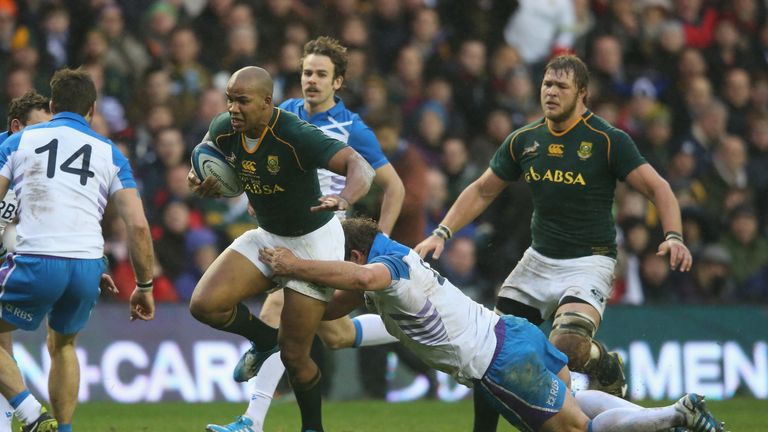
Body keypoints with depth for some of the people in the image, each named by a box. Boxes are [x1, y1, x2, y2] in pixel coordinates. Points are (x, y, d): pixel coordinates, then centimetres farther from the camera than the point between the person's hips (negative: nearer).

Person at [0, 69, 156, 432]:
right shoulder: (109, 153, 15)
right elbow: (138, 225, 6)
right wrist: (144, 286, 14)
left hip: (35, 262, -3)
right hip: (88, 266, 3)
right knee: (62, 345, 29)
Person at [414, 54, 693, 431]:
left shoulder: (608, 141, -11)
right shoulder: (523, 141, 4)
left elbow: (657, 188, -11)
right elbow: (481, 191, 14)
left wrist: (673, 237, -27)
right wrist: (441, 234, 4)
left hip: (589, 262, -5)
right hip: (538, 259, 5)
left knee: (566, 347, -26)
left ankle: (607, 367, 9)